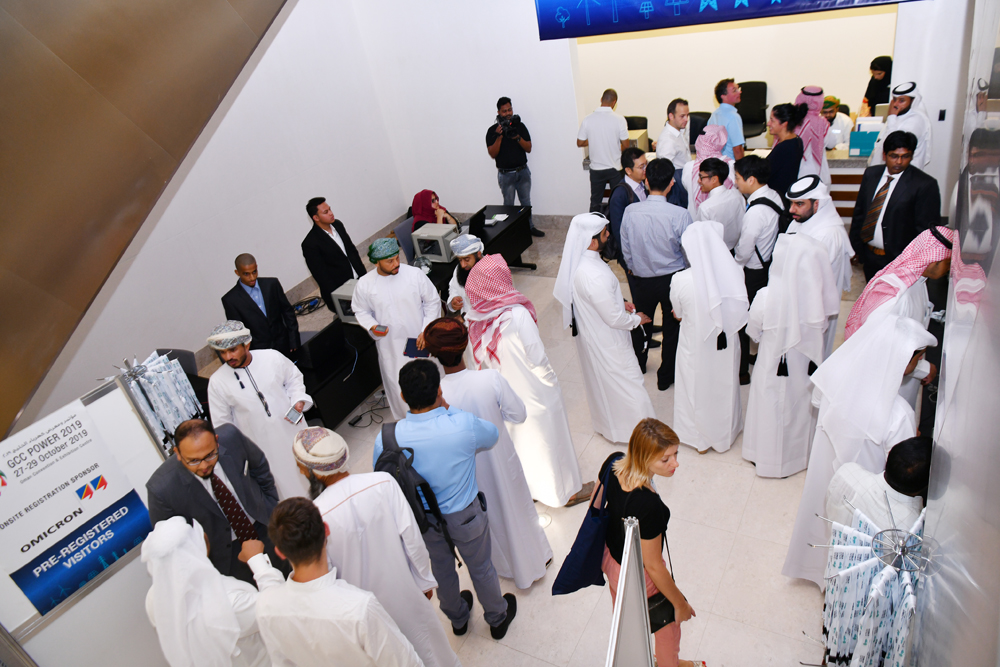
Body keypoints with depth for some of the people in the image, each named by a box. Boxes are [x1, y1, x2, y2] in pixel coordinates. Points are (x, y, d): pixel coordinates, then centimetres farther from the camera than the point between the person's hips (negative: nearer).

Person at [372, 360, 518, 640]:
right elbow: (492, 436, -8)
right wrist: (448, 409, -5)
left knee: (441, 569, 30)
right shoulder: (464, 425, -33)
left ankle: (458, 618, 58)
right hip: (465, 516, -2)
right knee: (481, 568, 26)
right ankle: (497, 618, 53)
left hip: (423, 519, 2)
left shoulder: (386, 438, -27)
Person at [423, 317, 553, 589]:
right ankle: (534, 558, 52)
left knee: (490, 515, 27)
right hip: (500, 457, 0)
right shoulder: (491, 378, -27)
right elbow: (519, 414, -13)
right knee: (516, 507, 27)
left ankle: (507, 566, 53)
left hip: (469, 468, 0)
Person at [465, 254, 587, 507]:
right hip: (535, 394, -5)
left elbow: (479, 360, 0)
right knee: (551, 441, 17)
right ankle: (567, 490, 39)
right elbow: (537, 360, -22)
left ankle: (531, 487, 48)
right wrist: (552, 382, -4)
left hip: (505, 396, 5)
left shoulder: (475, 320, -13)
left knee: (522, 441, 26)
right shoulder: (517, 315, -31)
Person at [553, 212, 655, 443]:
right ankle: (635, 430, 31)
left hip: (591, 335, 9)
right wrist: (637, 319, -9)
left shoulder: (577, 262, -7)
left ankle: (605, 422, 49)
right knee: (626, 383, 11)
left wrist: (619, 302, 7)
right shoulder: (594, 276, -36)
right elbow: (614, 319, -28)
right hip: (606, 342, -9)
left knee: (602, 380, 27)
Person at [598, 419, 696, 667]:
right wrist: (680, 603, -11)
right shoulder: (648, 505, -42)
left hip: (610, 555, 6)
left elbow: (596, 501, -3)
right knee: (667, 619, 28)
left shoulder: (613, 463, -24)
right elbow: (652, 566, -28)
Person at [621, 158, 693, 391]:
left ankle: (637, 365, 47)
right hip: (672, 279, -2)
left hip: (641, 279, 2)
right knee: (672, 328, 19)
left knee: (642, 323, 25)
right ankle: (666, 377, 33)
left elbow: (626, 248, -2)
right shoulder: (679, 215, -23)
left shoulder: (630, 211, -16)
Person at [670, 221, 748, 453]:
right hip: (726, 345, 2)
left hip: (696, 347, -2)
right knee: (725, 388, 25)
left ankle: (701, 438, 42)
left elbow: (678, 314, -8)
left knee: (698, 389, 22)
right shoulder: (735, 273, -20)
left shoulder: (680, 280, -25)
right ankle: (725, 434, 48)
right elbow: (739, 309, -6)